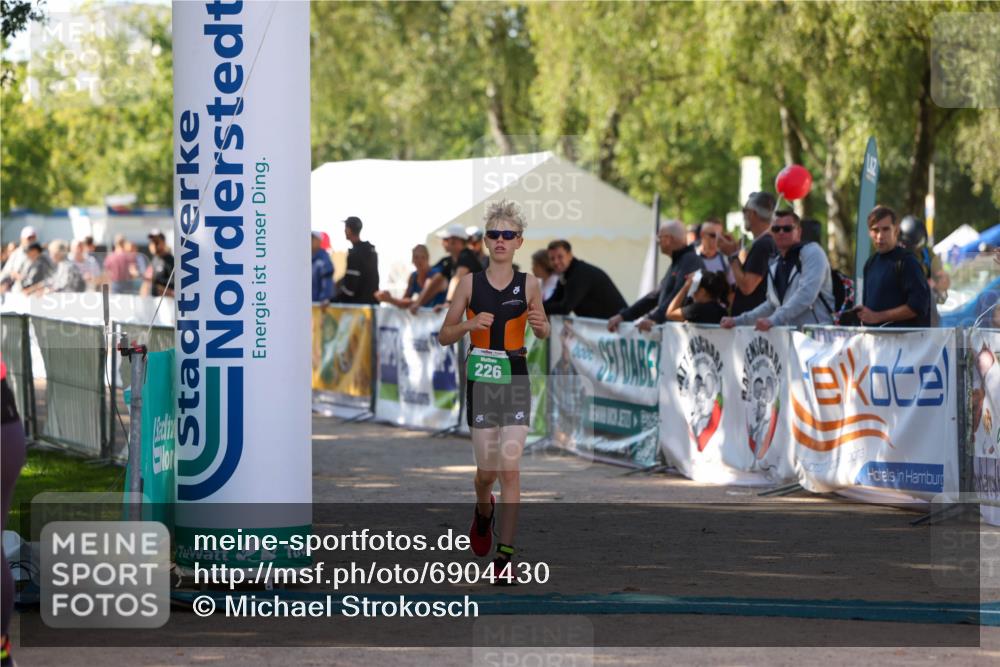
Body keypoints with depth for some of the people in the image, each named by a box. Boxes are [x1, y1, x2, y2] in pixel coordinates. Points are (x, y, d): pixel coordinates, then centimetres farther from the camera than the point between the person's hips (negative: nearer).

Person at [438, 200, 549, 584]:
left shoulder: (528, 286, 1)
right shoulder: (470, 283, -1)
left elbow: (543, 332, 15)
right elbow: (444, 337, 3)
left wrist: (540, 326, -8)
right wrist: (469, 325, -16)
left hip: (516, 381, 0)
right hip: (480, 380, 0)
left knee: (510, 469, -8)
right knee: (487, 470, 3)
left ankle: (505, 556, -5)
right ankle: (483, 510, 40)